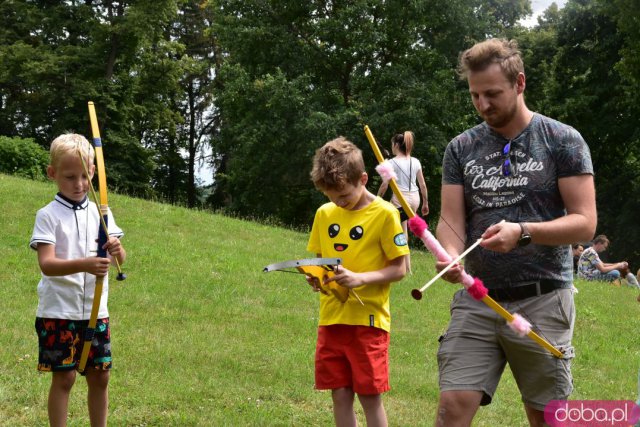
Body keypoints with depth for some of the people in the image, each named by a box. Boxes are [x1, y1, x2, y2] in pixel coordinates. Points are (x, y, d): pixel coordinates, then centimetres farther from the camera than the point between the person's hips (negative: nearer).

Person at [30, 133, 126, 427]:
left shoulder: (100, 213, 5)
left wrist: (117, 250, -25)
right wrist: (84, 264, -37)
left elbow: (120, 260, 0)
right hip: (58, 311, -4)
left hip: (95, 310, 4)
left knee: (99, 376, 10)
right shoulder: (48, 215, -8)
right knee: (64, 377, 0)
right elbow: (46, 264, -20)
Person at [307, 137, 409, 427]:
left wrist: (360, 278, -22)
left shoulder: (384, 214, -8)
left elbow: (399, 269, -8)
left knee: (369, 395, -1)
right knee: (340, 395, 8)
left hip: (367, 319, -5)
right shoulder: (324, 214, 8)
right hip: (330, 319, 5)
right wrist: (316, 277, -5)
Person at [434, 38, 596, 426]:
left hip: (542, 301, -2)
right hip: (476, 300, 3)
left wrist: (522, 231, -23)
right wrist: (452, 256, -20)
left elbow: (585, 223, -8)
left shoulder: (563, 141, -3)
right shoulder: (461, 148, 8)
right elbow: (451, 219, 3)